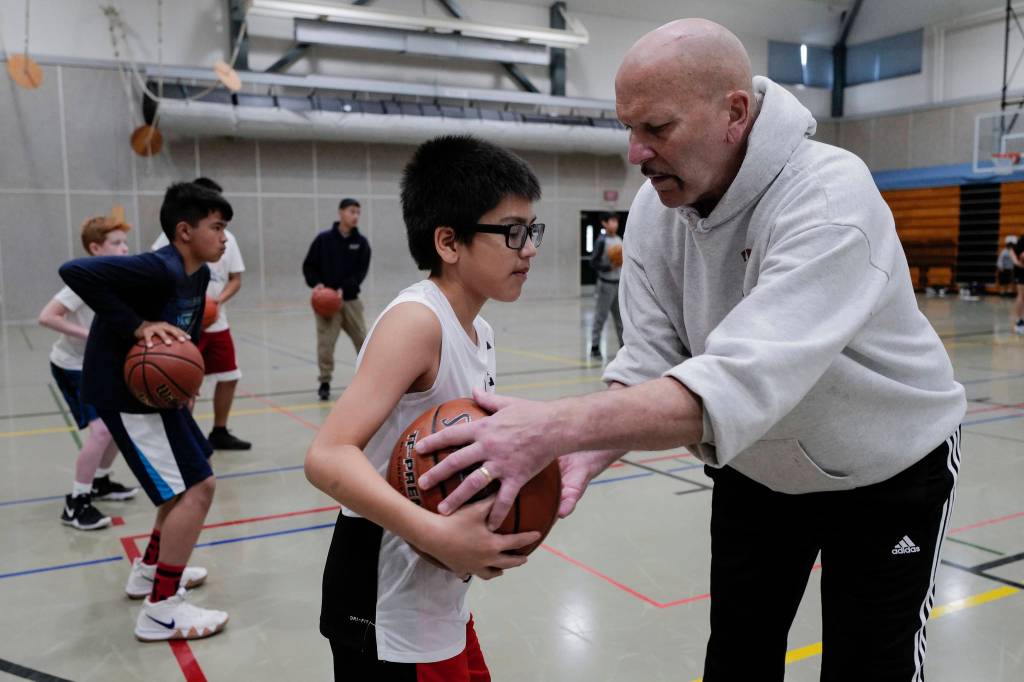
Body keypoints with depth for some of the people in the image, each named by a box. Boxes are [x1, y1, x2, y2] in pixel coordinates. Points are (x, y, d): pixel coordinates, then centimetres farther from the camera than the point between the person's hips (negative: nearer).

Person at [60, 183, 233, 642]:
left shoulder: (199, 275, 4)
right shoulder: (159, 269, -24)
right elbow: (75, 272, -32)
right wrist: (137, 327, -31)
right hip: (126, 393, -10)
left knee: (190, 477, 22)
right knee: (198, 486, -11)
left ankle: (150, 569, 38)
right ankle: (160, 610, -2)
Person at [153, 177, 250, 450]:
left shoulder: (227, 237, 4)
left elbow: (236, 279, 6)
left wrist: (219, 300, -12)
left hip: (216, 322, 6)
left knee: (229, 377, 13)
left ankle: (219, 432, 30)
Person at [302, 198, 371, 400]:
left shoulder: (361, 242, 2)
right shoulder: (323, 239, -2)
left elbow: (361, 271, -4)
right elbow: (309, 266, 3)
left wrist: (343, 289, -18)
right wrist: (316, 283, -16)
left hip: (350, 299, 2)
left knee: (363, 340, 7)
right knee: (325, 342, -3)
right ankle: (325, 382, 11)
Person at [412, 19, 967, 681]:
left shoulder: (832, 198, -34)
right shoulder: (657, 207, -14)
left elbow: (742, 383, -46)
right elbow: (649, 363, -15)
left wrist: (558, 425, -54)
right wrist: (586, 454, -33)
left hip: (887, 475, -4)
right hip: (755, 469, 5)